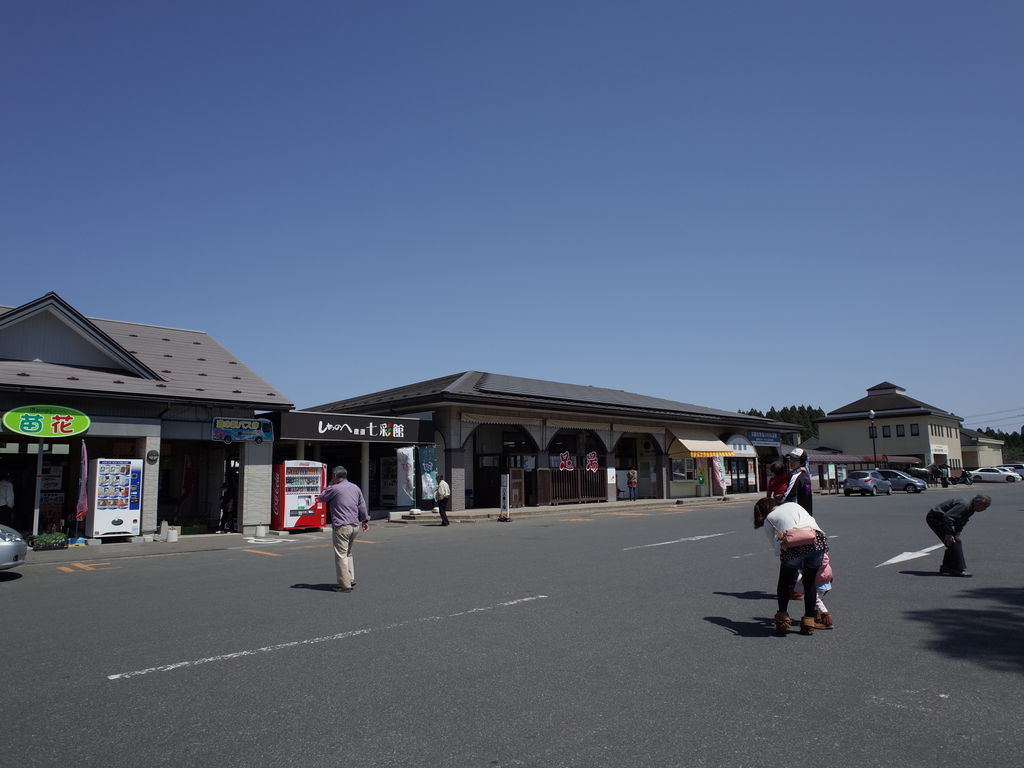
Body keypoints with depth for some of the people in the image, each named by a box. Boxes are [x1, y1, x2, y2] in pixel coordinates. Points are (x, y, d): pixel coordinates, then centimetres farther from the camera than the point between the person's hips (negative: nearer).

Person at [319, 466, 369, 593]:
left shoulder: (335, 488, -9)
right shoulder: (355, 487, 11)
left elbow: (322, 498, 7)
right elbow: (362, 505, 14)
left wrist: (329, 486, 15)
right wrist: (365, 520, 22)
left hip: (342, 526, -7)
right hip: (355, 525, 7)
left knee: (341, 555, -3)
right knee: (348, 553, 21)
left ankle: (345, 585, -4)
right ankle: (351, 579, 22)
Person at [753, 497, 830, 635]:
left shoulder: (768, 520, 25)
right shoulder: (792, 504, 33)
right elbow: (813, 522, 26)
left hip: (793, 545, -2)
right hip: (817, 540, 3)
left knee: (785, 581, 22)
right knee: (810, 583, 21)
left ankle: (782, 618, 24)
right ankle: (809, 621, 21)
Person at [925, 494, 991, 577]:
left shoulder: (970, 509, 9)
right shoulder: (964, 505, -24)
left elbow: (960, 524, 16)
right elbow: (948, 517, -33)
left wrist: (956, 535, 1)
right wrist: (949, 534, -28)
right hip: (935, 518, -11)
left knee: (955, 542, 11)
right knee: (954, 542, -14)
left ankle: (945, 568, 18)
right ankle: (960, 570, -11)